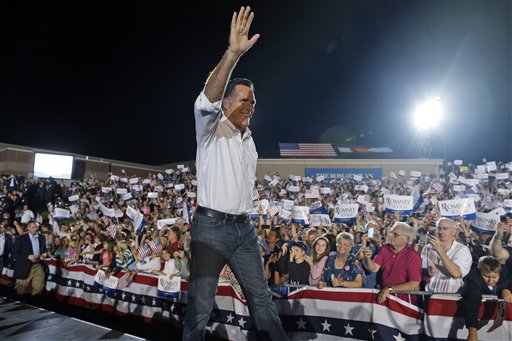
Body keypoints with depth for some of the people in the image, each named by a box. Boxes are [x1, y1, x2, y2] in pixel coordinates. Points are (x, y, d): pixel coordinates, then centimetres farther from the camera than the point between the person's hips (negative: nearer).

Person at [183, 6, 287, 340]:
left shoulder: (249, 139, 17)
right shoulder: (211, 128, -3)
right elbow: (207, 100, -26)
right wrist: (233, 53, -36)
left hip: (244, 227, 6)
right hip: (211, 226, -6)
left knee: (262, 297, 10)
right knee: (200, 306, 0)